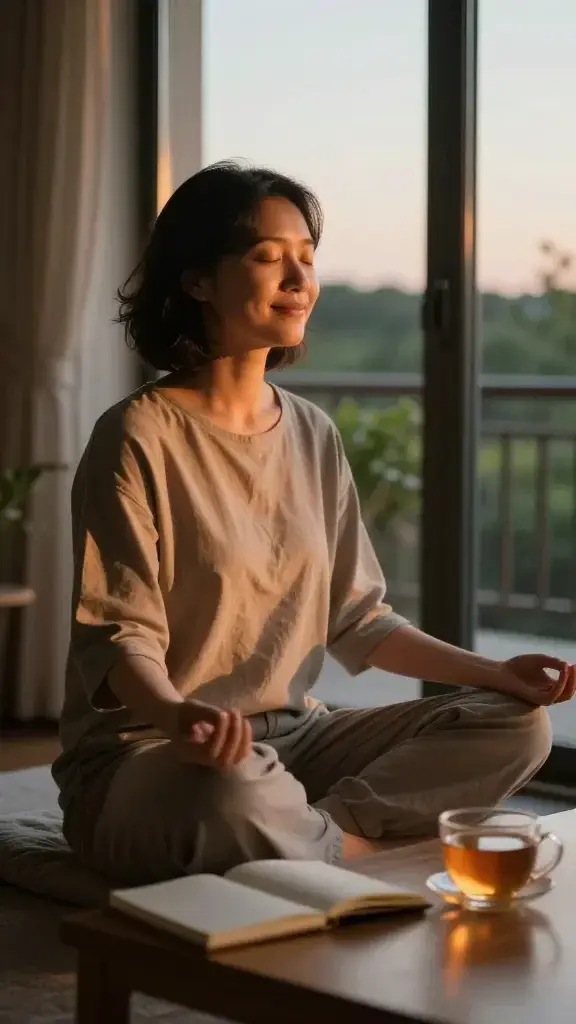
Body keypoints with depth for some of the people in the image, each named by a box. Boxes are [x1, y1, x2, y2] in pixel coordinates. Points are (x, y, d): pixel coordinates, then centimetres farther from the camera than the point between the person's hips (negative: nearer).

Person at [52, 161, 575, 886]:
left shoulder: (313, 436, 10)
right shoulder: (141, 437, -11)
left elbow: (357, 618, 13)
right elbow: (119, 636, -15)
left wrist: (492, 673, 1)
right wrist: (179, 715, -37)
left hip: (291, 739, 7)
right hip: (143, 756, -7)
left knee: (516, 726, -7)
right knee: (237, 792, -42)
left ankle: (321, 829, -21)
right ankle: (362, 850, -13)